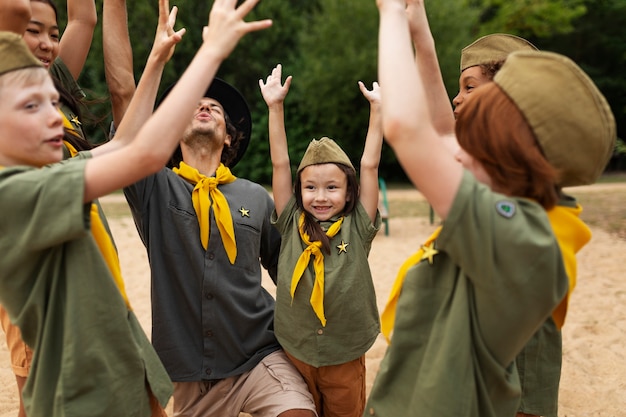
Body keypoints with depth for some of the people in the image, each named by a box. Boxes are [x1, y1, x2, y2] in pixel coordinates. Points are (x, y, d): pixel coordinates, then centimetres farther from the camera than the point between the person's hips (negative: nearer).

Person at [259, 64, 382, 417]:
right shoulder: (292, 225, -3)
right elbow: (280, 164, -5)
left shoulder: (357, 228, -6)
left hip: (345, 357, 0)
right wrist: (276, 106, -6)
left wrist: (377, 108, -9)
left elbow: (370, 165, -8)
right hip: (295, 352, 1)